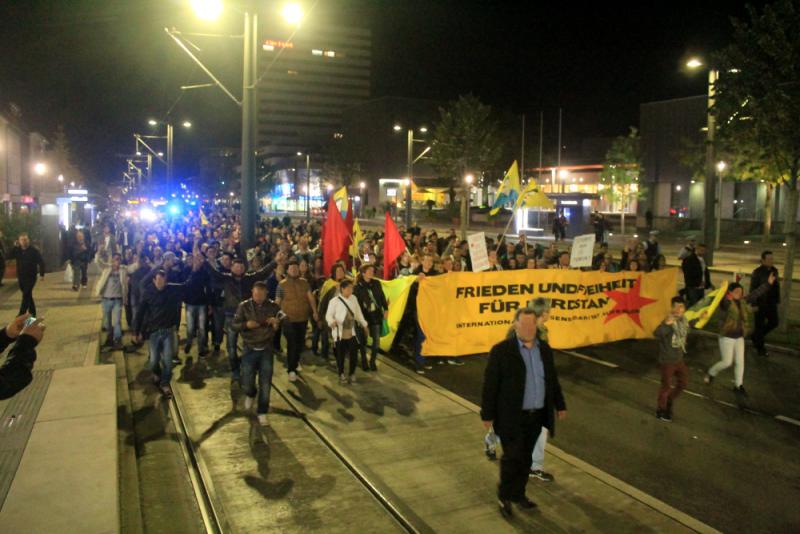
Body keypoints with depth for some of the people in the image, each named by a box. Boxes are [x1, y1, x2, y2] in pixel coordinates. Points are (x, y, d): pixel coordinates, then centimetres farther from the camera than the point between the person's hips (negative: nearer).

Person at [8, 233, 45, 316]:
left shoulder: (34, 250, -8)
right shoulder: (17, 250, 5)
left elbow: (41, 262, -8)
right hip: (21, 277, 5)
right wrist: (14, 247, -14)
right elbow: (9, 257, -9)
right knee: (28, 295, 13)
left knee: (26, 295, -11)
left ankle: (21, 314, -10)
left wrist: (42, 274, -10)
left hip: (31, 277, -5)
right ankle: (32, 312, 23)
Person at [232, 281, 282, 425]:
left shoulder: (273, 306, -1)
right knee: (247, 383, 1)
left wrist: (277, 322, -27)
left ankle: (262, 413, 16)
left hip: (266, 350, 0)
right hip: (250, 350, 0)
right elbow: (234, 325, -4)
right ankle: (250, 395, 38)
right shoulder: (244, 306, -4)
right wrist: (246, 324, -26)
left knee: (265, 384, 1)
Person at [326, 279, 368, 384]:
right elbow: (329, 315, -8)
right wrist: (331, 322, -29)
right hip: (339, 333, -4)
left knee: (354, 354, 5)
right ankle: (341, 375, 25)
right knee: (340, 355, 7)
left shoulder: (353, 298, 4)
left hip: (352, 333, 4)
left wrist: (364, 324, 19)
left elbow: (358, 313, 15)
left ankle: (352, 375, 23)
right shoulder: (334, 301, -11)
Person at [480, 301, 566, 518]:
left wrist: (559, 405, 19)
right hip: (512, 417, -5)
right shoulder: (501, 351, -13)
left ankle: (518, 494, 31)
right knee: (512, 457, 0)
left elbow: (552, 379, 15)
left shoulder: (544, 348, 4)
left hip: (536, 416, 5)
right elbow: (490, 385, -12)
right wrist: (487, 415, -11)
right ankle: (504, 496, 20)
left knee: (525, 458, 15)